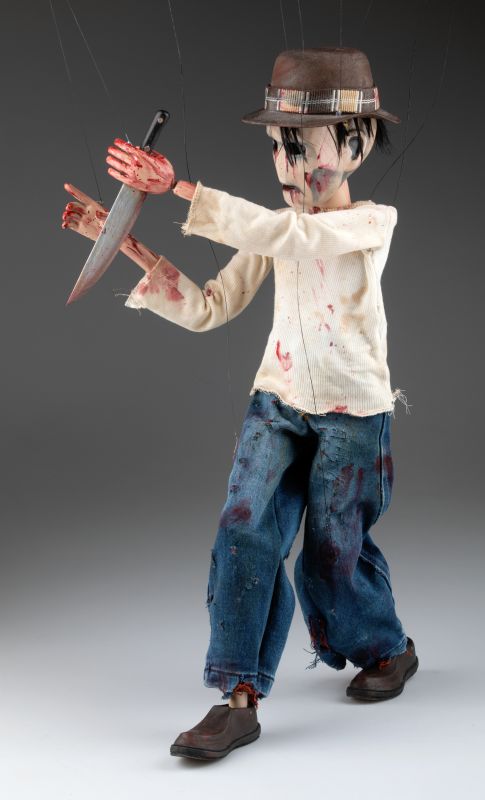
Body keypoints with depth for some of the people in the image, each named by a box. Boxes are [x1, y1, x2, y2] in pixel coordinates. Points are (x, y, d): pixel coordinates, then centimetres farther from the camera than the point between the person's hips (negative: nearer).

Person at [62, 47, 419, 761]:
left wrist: (178, 187, -34)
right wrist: (128, 244, -7)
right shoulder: (275, 231, 8)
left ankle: (388, 650, 34)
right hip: (277, 404, 4)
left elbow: (285, 235, -28)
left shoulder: (373, 221, -9)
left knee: (330, 555, 3)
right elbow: (208, 309, 3)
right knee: (245, 528, -15)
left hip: (352, 413, -4)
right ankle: (240, 697, -14)